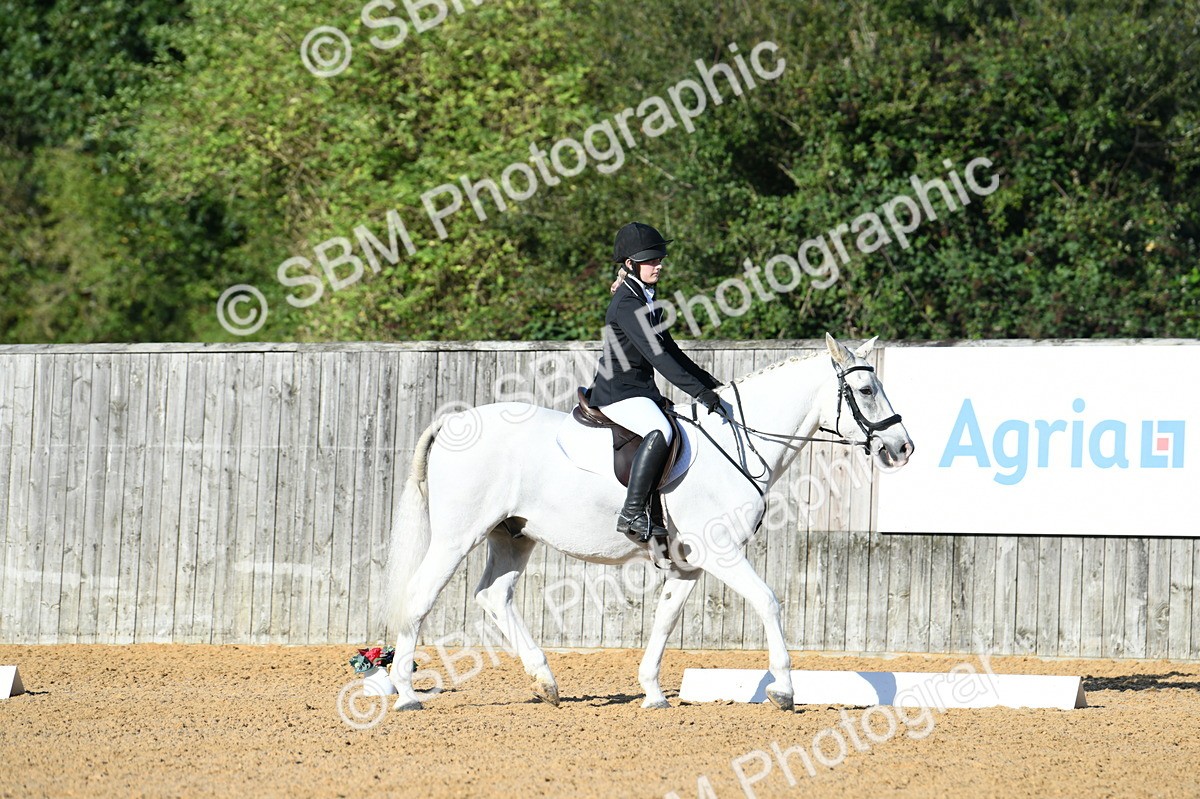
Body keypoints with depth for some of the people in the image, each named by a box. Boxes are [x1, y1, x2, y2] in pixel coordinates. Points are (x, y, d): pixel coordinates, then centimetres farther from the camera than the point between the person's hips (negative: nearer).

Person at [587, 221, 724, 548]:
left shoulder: (648, 300, 16)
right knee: (660, 432, -35)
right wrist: (699, 391, -28)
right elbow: (655, 354, -24)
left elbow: (670, 350, 22)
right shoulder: (626, 303, -15)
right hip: (617, 391, -11)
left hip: (642, 390, 11)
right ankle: (632, 513, -34)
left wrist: (711, 383, 15)